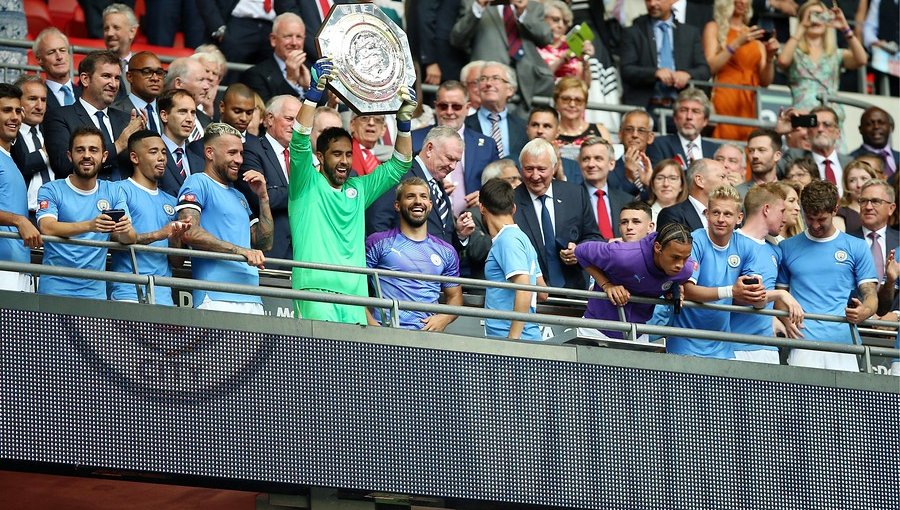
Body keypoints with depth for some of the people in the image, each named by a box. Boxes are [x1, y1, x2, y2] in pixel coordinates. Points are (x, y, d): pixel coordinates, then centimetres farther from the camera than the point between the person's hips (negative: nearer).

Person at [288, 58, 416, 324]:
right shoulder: (307, 184, 8)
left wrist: (403, 120, 12)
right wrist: (316, 89, -11)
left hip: (355, 292, 6)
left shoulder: (358, 189, 22)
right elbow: (300, 140, -5)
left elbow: (399, 165, 24)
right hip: (316, 289, -6)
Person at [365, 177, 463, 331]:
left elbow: (454, 296, 22)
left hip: (427, 332, 3)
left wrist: (443, 318, 0)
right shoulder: (379, 243, 7)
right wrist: (371, 323, -11)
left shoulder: (446, 252, 18)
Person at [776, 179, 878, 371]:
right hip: (804, 346, 0)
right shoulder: (787, 248, 14)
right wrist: (786, 321, -4)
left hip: (844, 342, 0)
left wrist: (864, 312, -15)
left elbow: (870, 295, 8)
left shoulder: (857, 247, 11)